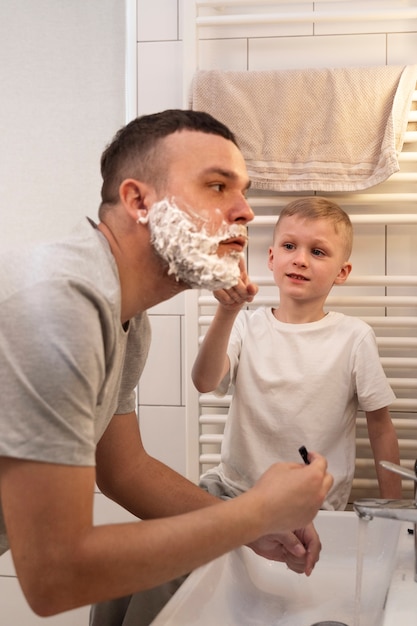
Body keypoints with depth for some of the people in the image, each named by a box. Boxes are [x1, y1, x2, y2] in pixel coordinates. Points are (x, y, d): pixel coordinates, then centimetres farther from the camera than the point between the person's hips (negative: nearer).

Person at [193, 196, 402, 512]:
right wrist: (226, 312, -31)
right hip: (234, 488, 2)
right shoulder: (245, 326, 1)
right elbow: (204, 382, -17)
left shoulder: (354, 337, -4)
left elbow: (381, 428, 3)